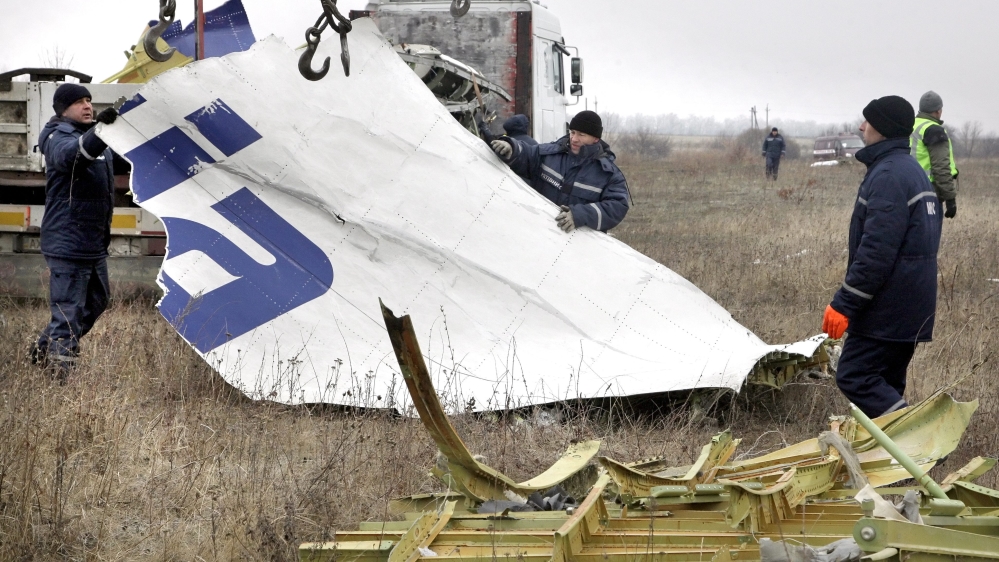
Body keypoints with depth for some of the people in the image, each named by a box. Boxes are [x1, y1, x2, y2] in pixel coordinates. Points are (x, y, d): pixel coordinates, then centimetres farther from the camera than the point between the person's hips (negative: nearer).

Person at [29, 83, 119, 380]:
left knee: (95, 303, 20)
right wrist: (98, 131, -55)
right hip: (68, 242, -10)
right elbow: (74, 153, -36)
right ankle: (61, 374, -8)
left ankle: (44, 351, 33)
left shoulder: (94, 136, 15)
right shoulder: (59, 139, -12)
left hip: (95, 242, 10)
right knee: (69, 313, -10)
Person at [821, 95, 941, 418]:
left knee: (854, 377, -9)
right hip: (913, 305, 10)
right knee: (886, 385, 14)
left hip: (886, 307, -10)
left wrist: (844, 304, -22)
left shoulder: (887, 175, -18)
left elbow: (877, 249, -24)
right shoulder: (914, 172, 17)